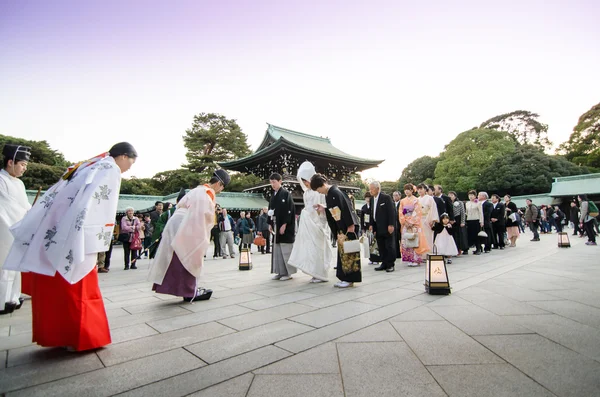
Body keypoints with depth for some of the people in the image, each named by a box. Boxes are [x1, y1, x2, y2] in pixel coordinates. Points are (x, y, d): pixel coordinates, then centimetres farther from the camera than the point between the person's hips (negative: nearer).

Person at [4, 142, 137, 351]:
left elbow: (52, 197, 18)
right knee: (78, 288, 2)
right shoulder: (111, 170, -5)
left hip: (50, 234, 8)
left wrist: (34, 233, 18)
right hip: (73, 239, -8)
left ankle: (53, 334, 27)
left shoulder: (88, 166, 20)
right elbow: (101, 210, -17)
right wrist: (96, 247, -15)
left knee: (52, 287, 15)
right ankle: (81, 338, 13)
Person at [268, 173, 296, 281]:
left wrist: (284, 224, -19)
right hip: (276, 225, 8)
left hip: (285, 225, -7)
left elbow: (289, 210, -14)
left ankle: (288, 272, 5)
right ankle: (280, 272, 17)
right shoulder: (273, 196, 14)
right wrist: (270, 224, 9)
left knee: (286, 249, -3)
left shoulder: (286, 194, -8)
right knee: (277, 249, 9)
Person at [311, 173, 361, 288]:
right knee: (342, 252, 12)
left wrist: (350, 226, -21)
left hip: (348, 227, -9)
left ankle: (349, 279, 6)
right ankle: (344, 278, 20)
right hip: (340, 228, 10)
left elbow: (346, 209, -21)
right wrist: (323, 209, 5)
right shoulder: (328, 195, 10)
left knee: (348, 252, -3)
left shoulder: (335, 192, -18)